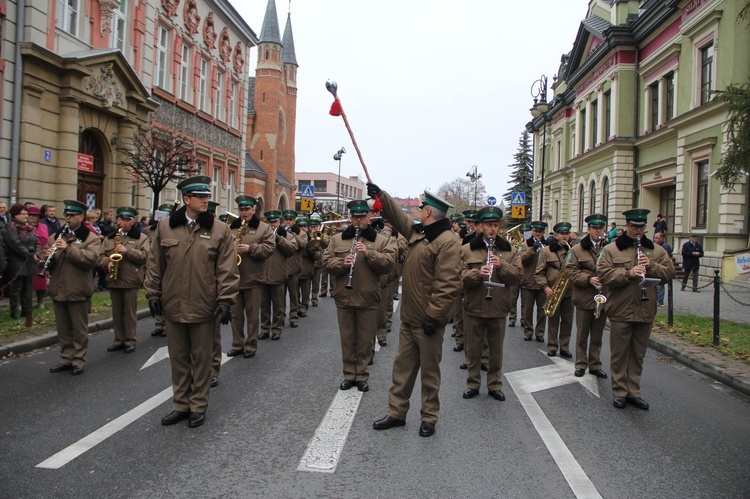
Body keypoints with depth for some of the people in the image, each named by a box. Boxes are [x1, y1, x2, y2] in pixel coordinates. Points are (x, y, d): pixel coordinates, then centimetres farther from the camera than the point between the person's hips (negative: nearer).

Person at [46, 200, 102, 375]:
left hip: (77, 291, -5)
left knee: (79, 329, 5)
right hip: (58, 290, 5)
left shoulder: (91, 238, -3)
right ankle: (66, 359, 25)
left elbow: (91, 259, -19)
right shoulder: (55, 237, 13)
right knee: (63, 328, 14)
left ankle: (79, 361, 15)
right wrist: (48, 257, -10)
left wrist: (68, 248, -23)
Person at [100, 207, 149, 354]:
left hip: (130, 281, -4)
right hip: (113, 280, 4)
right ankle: (119, 340, 21)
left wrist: (127, 251, -20)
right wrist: (107, 263, -11)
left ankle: (131, 341, 10)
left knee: (130, 313, 2)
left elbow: (144, 256, -10)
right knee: (116, 312, 11)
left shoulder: (141, 238, 2)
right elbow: (101, 255, 9)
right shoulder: (109, 238, 13)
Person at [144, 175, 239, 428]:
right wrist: (153, 293, 6)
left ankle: (198, 406, 25)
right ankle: (181, 404, 30)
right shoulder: (165, 226, 2)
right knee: (178, 357, 15)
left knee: (201, 358, 10)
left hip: (204, 307, -2)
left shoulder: (220, 230, -5)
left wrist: (225, 300, -11)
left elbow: (227, 269, -6)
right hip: (173, 305, 3)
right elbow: (155, 263, 8)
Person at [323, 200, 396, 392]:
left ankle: (362, 375, 21)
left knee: (365, 340, 8)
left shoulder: (381, 240, 1)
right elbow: (326, 262, 1)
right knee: (347, 339, 11)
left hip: (368, 299, -2)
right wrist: (342, 263, -17)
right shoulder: (337, 239, 7)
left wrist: (368, 253, -21)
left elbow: (389, 264, -10)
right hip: (344, 298, 2)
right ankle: (349, 374, 24)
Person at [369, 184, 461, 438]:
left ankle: (429, 418, 23)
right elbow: (398, 215, 24)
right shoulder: (418, 232, 9)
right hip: (408, 317, 8)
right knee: (402, 367, 16)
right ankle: (396, 412, 28)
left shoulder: (447, 241, -18)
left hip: (428, 321, -8)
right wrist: (380, 194, 20)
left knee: (429, 372, 8)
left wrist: (434, 315, -24)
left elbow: (448, 284, -23)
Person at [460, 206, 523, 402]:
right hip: (474, 307, -1)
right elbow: (460, 275, -9)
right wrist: (477, 273, -27)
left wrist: (501, 265, -20)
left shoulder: (509, 250, 4)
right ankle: (473, 383, 25)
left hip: (498, 308, 1)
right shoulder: (467, 249, 0)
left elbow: (518, 276, -4)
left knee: (496, 349, 11)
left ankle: (495, 385, 26)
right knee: (473, 348, 10)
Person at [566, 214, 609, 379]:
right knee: (582, 334, 9)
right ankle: (581, 364, 21)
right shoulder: (578, 249, -1)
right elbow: (571, 270, -6)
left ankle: (595, 365, 25)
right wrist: (588, 279, -19)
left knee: (597, 335, 13)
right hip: (584, 298, -1)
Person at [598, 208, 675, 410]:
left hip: (645, 312, 3)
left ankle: (634, 392, 24)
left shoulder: (656, 250, 10)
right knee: (619, 354, 5)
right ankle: (620, 392, 17)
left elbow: (670, 272, 5)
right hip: (620, 311, -3)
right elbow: (604, 274, -11)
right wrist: (628, 273, -23)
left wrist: (651, 266, -12)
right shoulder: (611, 250, 0)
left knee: (638, 355, 13)